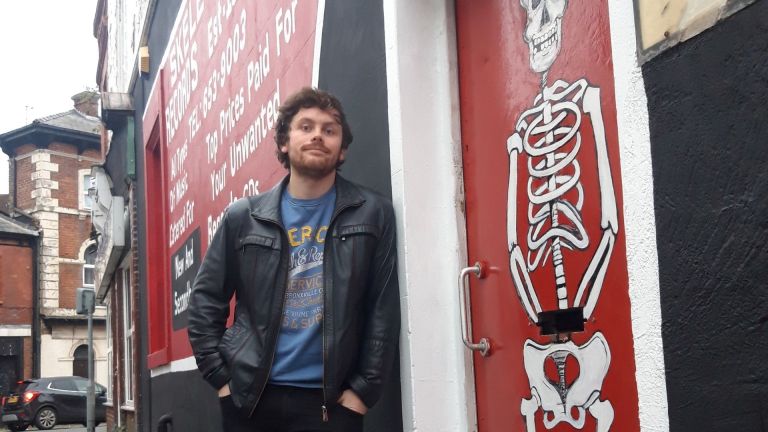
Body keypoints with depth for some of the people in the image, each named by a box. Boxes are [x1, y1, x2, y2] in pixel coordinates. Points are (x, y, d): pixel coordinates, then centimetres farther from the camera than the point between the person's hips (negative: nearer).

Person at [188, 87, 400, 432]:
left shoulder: (373, 215, 2)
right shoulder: (244, 217, 5)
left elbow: (384, 310, 0)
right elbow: (205, 300, 8)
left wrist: (364, 389, -5)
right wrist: (221, 377, 0)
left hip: (330, 400, -1)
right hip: (250, 397, 1)